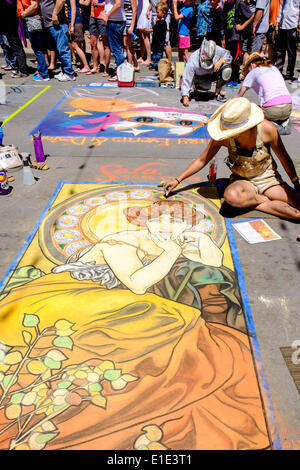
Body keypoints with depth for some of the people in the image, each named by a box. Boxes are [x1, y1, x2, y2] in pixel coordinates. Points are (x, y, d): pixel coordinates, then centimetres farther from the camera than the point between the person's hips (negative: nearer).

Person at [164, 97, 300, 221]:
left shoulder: (266, 129, -21)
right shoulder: (224, 137, -19)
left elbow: (284, 158, -5)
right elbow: (202, 160, -3)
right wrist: (178, 180, -5)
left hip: (268, 178, 0)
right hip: (242, 180, 0)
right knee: (231, 196, -38)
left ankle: (251, 203, -10)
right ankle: (267, 200, -11)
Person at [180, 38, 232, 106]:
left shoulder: (218, 50, -26)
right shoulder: (193, 60, -32)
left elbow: (228, 55, -6)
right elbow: (186, 79, -31)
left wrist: (221, 61, -28)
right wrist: (185, 96, -39)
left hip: (214, 72, 3)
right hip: (201, 77, -3)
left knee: (227, 69, -27)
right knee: (206, 86, -36)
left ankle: (218, 92, -5)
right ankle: (197, 85, 3)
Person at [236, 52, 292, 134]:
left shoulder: (253, 71, 9)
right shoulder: (274, 68, 25)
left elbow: (239, 94, 10)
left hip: (272, 109, -6)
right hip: (288, 108, 6)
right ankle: (284, 122, 7)